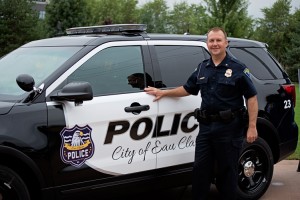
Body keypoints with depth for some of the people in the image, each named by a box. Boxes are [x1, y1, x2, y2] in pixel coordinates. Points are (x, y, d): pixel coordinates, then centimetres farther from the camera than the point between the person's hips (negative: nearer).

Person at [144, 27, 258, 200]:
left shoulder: (238, 68, -5)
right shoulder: (203, 68, 12)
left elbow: (252, 97, -8)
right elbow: (187, 89, 24)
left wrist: (252, 127, -14)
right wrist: (163, 93, 21)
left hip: (229, 128, -5)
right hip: (206, 127, 5)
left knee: (227, 172, 4)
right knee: (200, 170, 8)